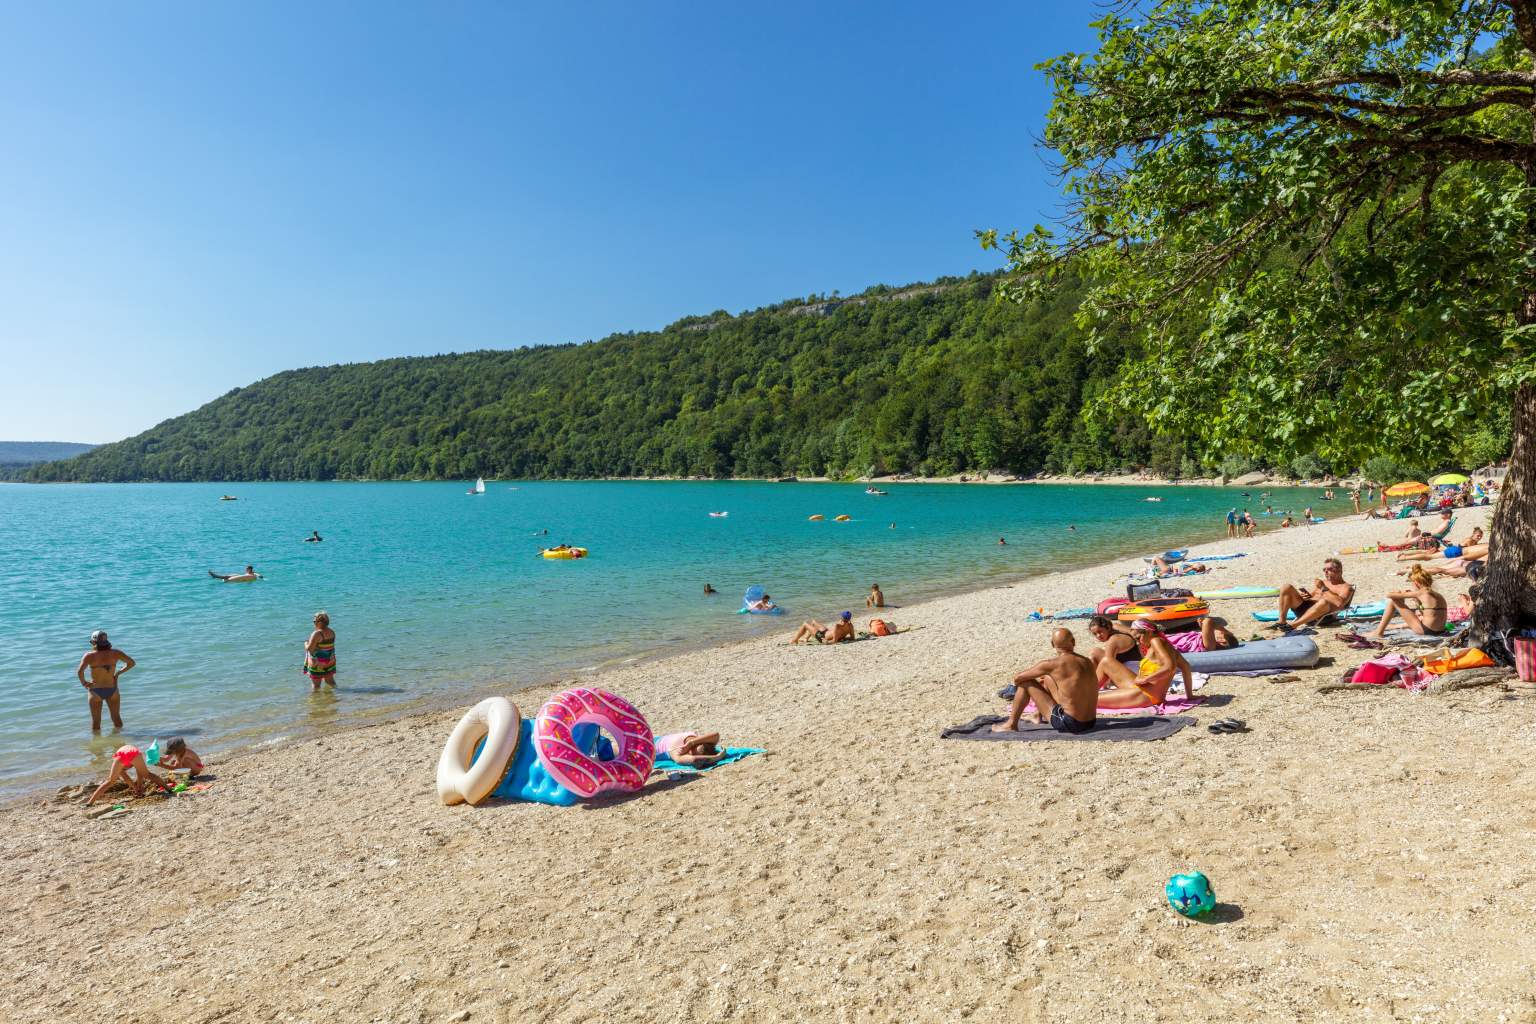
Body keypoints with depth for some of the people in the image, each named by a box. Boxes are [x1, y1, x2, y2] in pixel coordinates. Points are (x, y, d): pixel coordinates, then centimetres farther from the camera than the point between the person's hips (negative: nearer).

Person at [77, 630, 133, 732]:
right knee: (116, 717, 19)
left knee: (96, 720, 13)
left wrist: (84, 683, -10)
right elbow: (131, 663, 1)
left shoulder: (89, 655, -13)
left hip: (96, 691, -3)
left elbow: (79, 671, -26)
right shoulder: (115, 653, -5)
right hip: (112, 689, 3)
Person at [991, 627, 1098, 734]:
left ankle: (1011, 725, 18)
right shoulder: (1088, 662, 5)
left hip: (1069, 724, -7)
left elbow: (1017, 678, -5)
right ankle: (1039, 715, 50)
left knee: (1025, 683, 5)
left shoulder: (1052, 664, -14)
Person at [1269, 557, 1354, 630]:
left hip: (1321, 616, -6)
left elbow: (1340, 603, -14)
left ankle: (1293, 625, -41)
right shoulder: (1322, 582, 29)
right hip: (1303, 607, 6)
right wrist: (1302, 594, 3)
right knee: (1287, 587, -12)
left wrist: (1324, 589, -13)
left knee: (1324, 602, -40)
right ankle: (1281, 621, -21)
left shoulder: (1346, 587, 8)